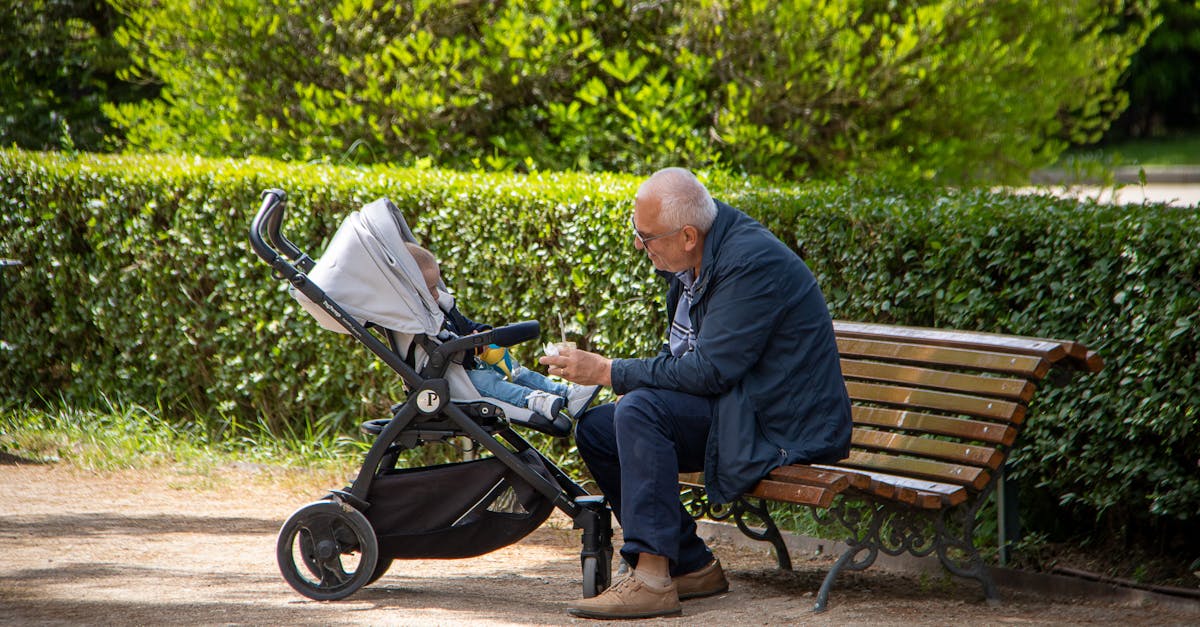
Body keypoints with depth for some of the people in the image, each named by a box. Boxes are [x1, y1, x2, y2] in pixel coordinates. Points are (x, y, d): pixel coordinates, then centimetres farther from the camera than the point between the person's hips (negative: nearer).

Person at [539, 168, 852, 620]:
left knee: (639, 411, -27)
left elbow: (708, 371, -26)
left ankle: (652, 578, -27)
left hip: (779, 423, -10)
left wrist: (608, 372, -19)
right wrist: (600, 372, 2)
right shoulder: (695, 259, 6)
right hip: (730, 406, 10)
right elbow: (681, 354, 18)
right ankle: (692, 567, 5)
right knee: (595, 430, 1)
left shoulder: (750, 263, -23)